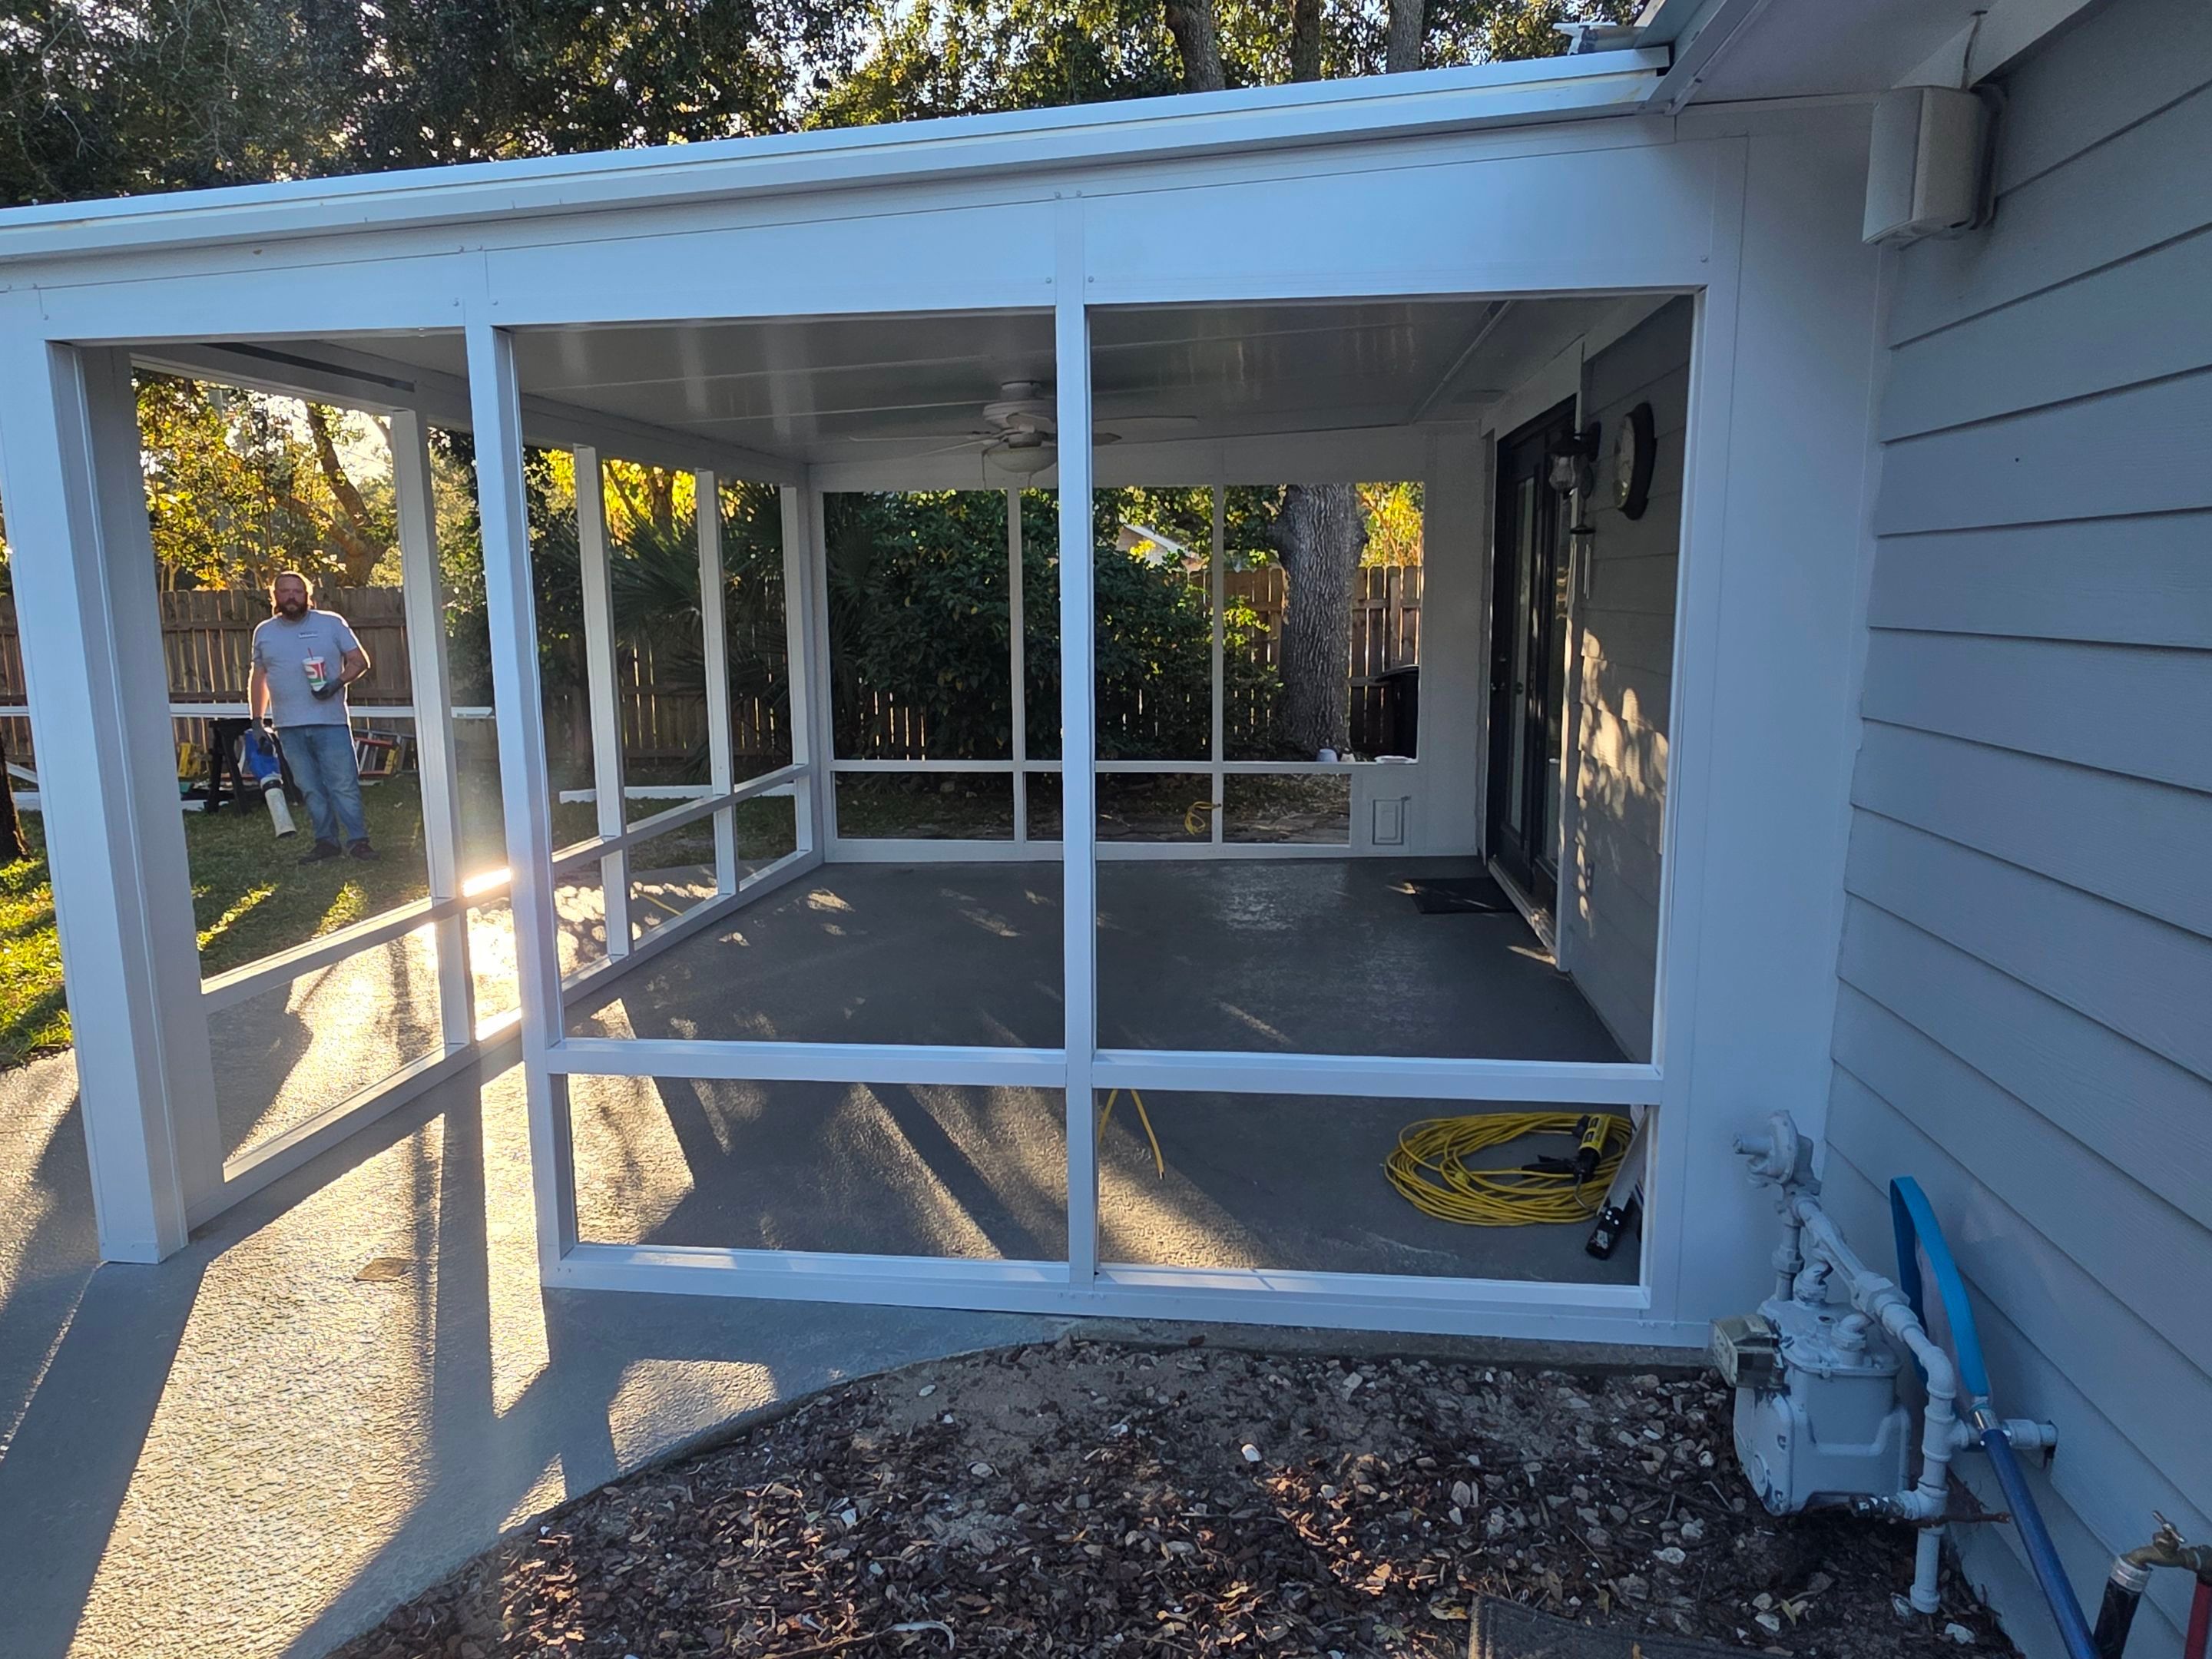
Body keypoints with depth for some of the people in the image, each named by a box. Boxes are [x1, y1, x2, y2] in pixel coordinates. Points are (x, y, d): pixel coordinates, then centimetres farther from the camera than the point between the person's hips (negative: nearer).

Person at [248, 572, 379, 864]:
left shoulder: (331, 623, 3)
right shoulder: (264, 632, 12)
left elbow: (360, 661, 2)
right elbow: (258, 679, 18)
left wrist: (338, 682, -16)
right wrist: (257, 721, 13)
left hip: (331, 722, -3)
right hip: (289, 727, 3)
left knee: (344, 785, -5)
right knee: (311, 789, 7)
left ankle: (358, 839, 0)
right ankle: (326, 840, 14)